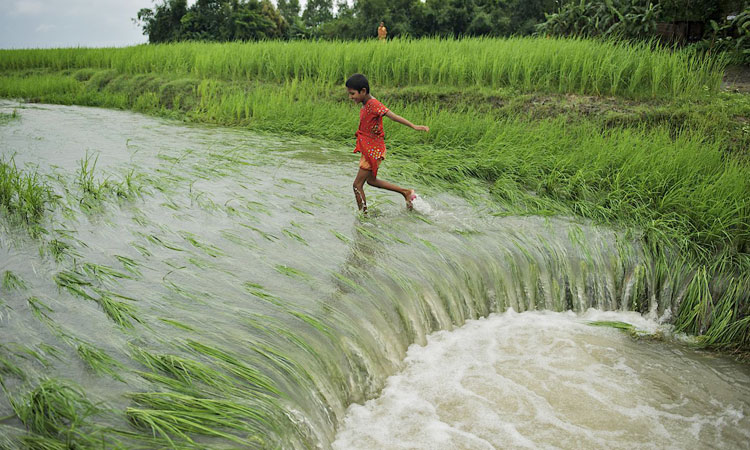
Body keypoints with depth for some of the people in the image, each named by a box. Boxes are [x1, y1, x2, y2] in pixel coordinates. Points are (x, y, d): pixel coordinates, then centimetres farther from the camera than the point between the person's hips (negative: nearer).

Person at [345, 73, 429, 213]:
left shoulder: (373, 104, -21)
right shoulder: (365, 104, 5)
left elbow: (393, 116, -30)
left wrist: (414, 126, -36)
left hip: (373, 151, -10)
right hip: (368, 149, 10)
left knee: (357, 185, -4)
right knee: (371, 180, 25)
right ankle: (406, 192, 31)